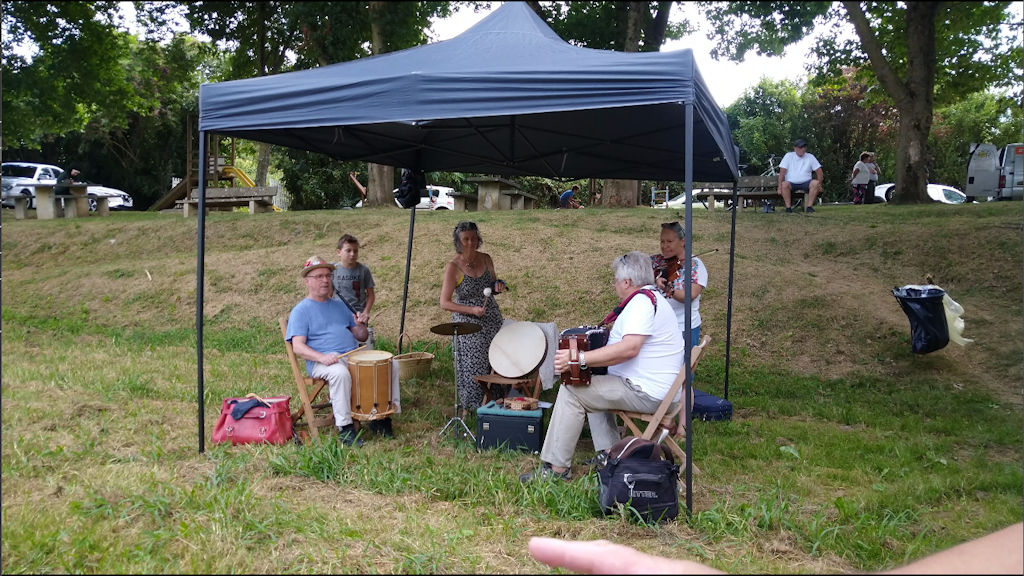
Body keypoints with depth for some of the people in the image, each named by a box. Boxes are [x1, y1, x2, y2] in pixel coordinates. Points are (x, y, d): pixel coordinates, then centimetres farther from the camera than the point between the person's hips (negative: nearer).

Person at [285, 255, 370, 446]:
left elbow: (361, 337, 23)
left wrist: (360, 326, -1)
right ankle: (344, 428, -29)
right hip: (320, 362, -5)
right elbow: (298, 347, -7)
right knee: (340, 373, -39)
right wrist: (322, 357, -25)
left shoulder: (340, 305, 23)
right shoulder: (300, 311, 5)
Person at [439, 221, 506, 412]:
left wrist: (498, 287, -6)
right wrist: (472, 310, -23)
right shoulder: (453, 267, -13)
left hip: (492, 320, 5)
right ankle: (470, 406, 19)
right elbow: (445, 303, -13)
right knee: (474, 366, 0)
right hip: (468, 325, -5)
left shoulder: (485, 259, 2)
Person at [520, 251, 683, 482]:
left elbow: (629, 348, -33)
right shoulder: (652, 297, 16)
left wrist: (579, 358, -34)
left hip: (646, 393, -11)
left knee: (571, 391, -12)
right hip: (658, 390, 11)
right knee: (592, 385, 27)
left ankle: (556, 468, -9)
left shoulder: (642, 301, -18)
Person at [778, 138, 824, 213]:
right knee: (784, 184, -35)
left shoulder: (810, 157, 9)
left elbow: (820, 172, 9)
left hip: (805, 183, 1)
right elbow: (782, 172, -3)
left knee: (815, 183, -29)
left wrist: (819, 185, -2)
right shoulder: (788, 156, 5)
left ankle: (809, 206, -22)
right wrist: (780, 187, -12)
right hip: (791, 183, -1)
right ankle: (788, 207, -24)